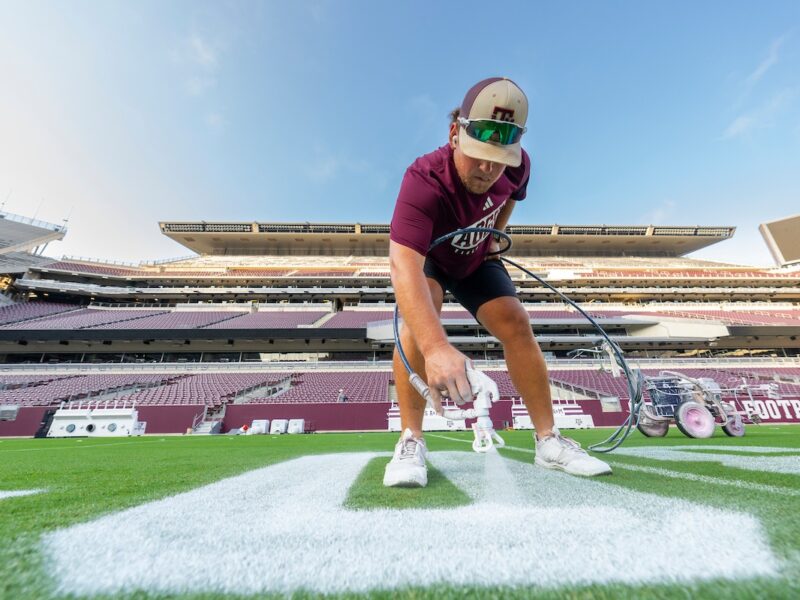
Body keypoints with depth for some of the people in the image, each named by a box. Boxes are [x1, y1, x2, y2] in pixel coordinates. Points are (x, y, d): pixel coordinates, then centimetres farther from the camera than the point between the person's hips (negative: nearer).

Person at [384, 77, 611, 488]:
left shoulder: (518, 166, -20)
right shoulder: (423, 181, -38)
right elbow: (404, 265, -54)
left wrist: (493, 235, -3)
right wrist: (435, 347, -67)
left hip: (475, 259, 4)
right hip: (425, 258, -3)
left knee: (515, 323, -12)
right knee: (419, 314, -34)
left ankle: (548, 440, 3)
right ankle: (410, 441, -21)